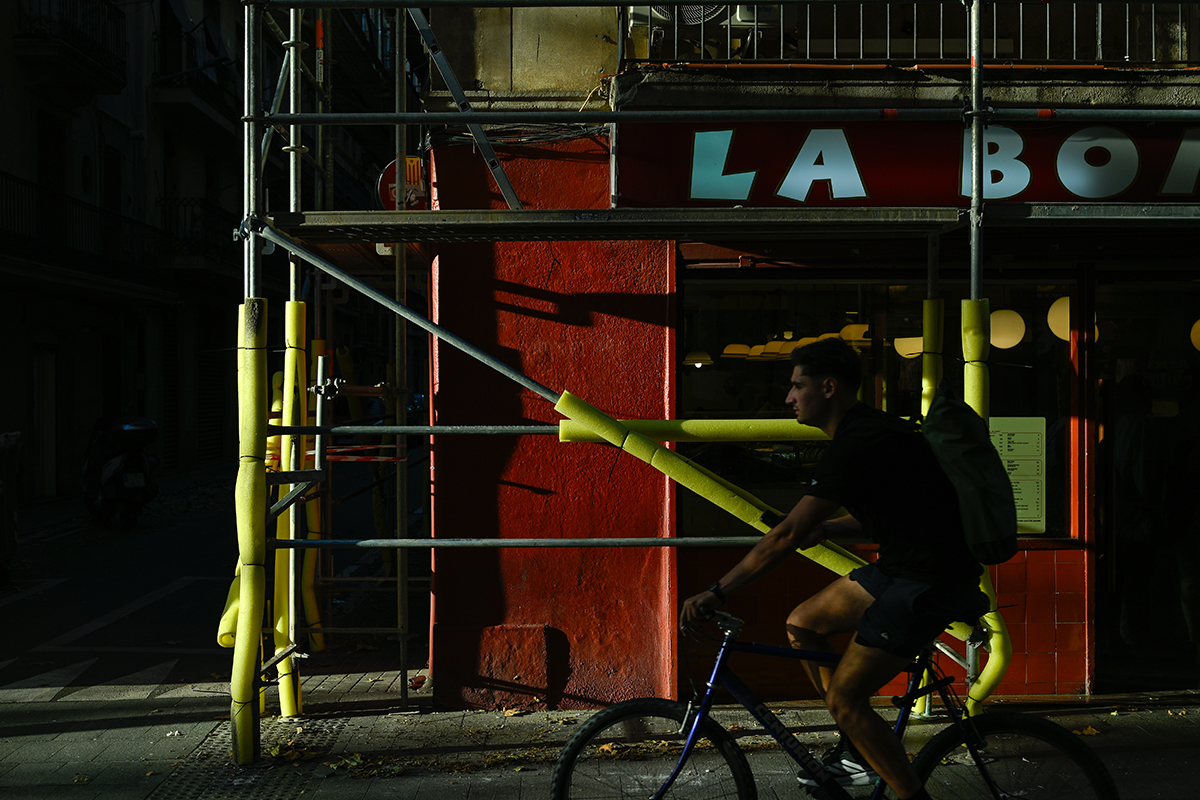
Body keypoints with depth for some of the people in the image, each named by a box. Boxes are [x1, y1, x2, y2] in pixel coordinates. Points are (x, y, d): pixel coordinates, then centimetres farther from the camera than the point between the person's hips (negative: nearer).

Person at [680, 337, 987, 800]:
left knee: (844, 699, -10)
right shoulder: (865, 429, 10)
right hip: (902, 567, 10)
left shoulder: (857, 445, -22)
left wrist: (716, 593, -20)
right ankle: (858, 754, 22)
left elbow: (788, 536, -24)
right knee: (802, 624, 12)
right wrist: (825, 529, 9)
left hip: (932, 582, -10)